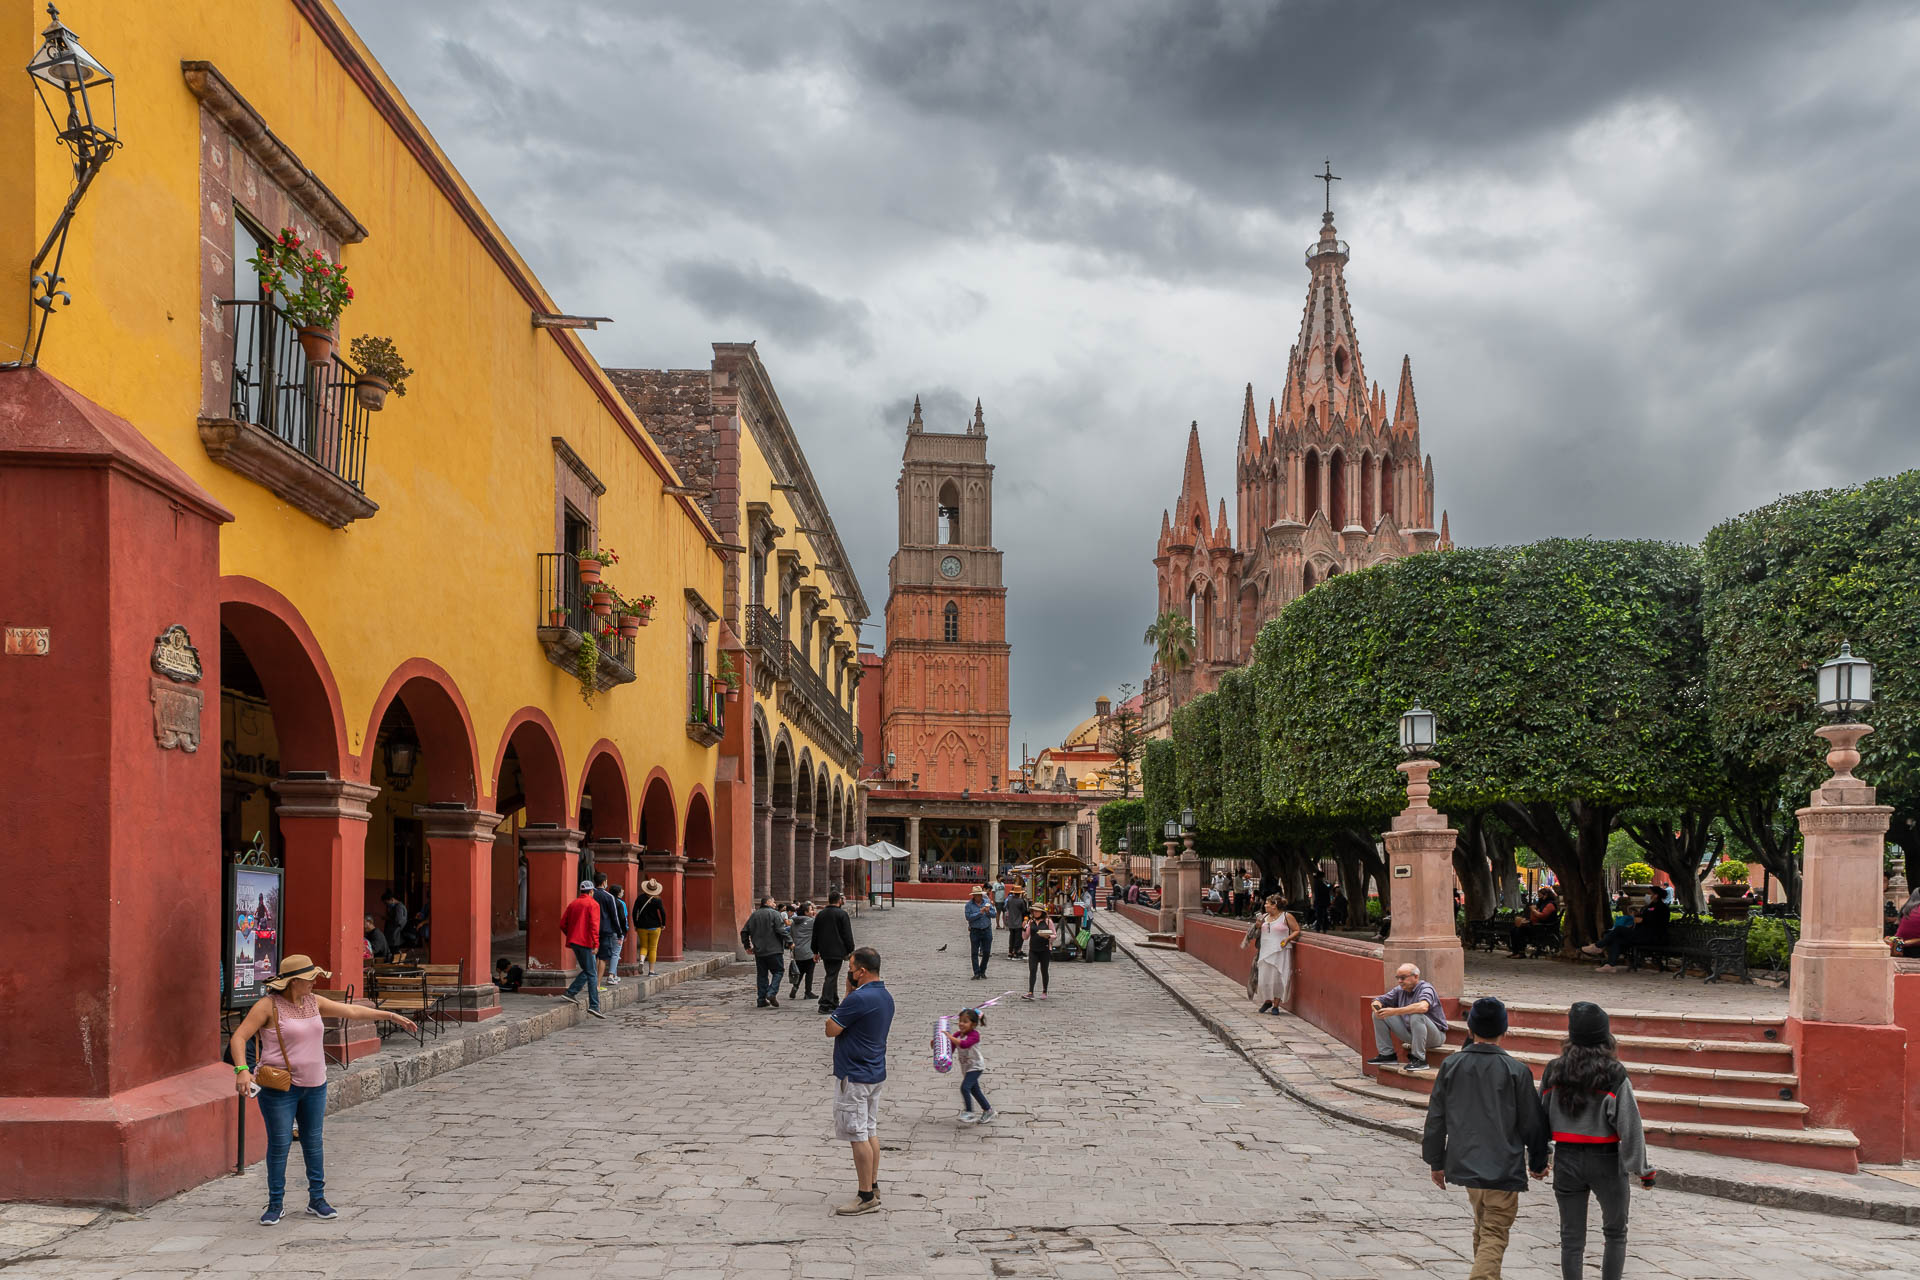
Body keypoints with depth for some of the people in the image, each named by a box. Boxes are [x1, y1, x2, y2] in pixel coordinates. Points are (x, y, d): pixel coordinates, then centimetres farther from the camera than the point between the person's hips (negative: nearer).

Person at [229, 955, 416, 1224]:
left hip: (314, 1086, 6)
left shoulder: (313, 1002, 7)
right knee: (279, 1144, -3)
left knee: (313, 1141, 11)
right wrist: (242, 1069, -30)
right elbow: (239, 1037, -15)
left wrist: (391, 1016, 13)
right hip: (279, 1088, -6)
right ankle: (275, 1204, 10)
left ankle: (317, 1199, 20)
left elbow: (352, 1011, 14)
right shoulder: (268, 1005, -11)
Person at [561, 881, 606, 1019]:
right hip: (585, 942, -7)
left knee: (587, 971, 19)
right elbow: (594, 925, -16)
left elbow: (563, 924, 12)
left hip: (574, 941, 7)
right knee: (592, 974, -5)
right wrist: (596, 944, -19)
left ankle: (571, 992, 7)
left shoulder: (573, 904, 14)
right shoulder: (593, 904, -5)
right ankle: (594, 1006, -9)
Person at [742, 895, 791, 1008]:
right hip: (774, 950, -6)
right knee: (778, 971, 3)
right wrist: (789, 941, -8)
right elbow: (781, 930, -16)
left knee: (762, 974, 10)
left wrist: (747, 946, 22)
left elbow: (744, 931, 14)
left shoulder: (754, 915, 12)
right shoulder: (774, 914, -7)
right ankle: (771, 993, -15)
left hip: (759, 951, 6)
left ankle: (762, 1000, 8)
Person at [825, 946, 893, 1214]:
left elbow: (831, 1029, -14)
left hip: (854, 1077, -10)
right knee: (871, 1131, 16)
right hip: (875, 1073, 10)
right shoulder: (885, 996, 7)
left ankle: (866, 1197, 2)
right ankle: (873, 1188, 23)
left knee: (858, 1136, -3)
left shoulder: (859, 998, -23)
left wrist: (848, 992, -7)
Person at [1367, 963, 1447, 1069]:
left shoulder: (1425, 988, -18)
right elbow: (1379, 1001, 9)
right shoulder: (1400, 990, 3)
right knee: (1378, 1015, 1)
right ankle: (1387, 1055, 5)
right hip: (1410, 1033, 7)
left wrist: (1394, 1011, -39)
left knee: (1416, 1016, -38)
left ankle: (1419, 1060, -28)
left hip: (1434, 1036, -7)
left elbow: (1423, 1007, -40)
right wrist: (1377, 1008, -18)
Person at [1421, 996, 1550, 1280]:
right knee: (1494, 1235, -1)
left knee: (1482, 1227, 23)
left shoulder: (1451, 1065, -2)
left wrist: (1436, 1161, 14)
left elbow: (1436, 1118, 3)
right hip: (1503, 1168, -4)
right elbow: (1532, 1122, -3)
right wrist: (1538, 1163, 13)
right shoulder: (1516, 1070, -10)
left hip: (1465, 1162, 4)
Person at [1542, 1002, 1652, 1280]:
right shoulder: (1614, 1075, -14)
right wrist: (1643, 1168, -5)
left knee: (1571, 1237, 10)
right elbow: (1629, 1124, -13)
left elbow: (1541, 1118, 3)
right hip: (1606, 1161, -2)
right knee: (1615, 1233, 17)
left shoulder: (1554, 1071, -3)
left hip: (1566, 1160, 2)